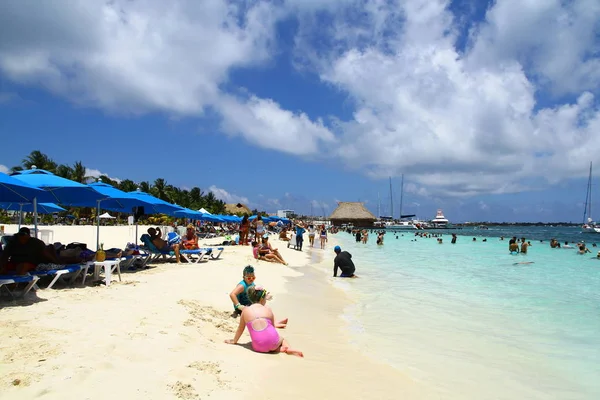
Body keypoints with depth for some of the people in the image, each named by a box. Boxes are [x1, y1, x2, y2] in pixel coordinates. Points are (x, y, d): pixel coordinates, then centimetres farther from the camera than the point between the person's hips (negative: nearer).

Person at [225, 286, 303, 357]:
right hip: (273, 342, 1)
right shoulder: (268, 309, 9)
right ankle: (288, 348, 1)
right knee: (282, 339, 35)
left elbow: (240, 328, 19)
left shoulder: (245, 310, 8)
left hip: (259, 347, -1)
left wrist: (234, 341, 35)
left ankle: (280, 349, 5)